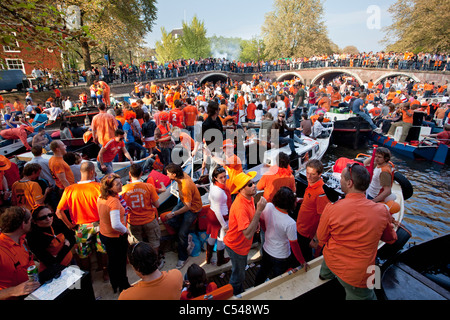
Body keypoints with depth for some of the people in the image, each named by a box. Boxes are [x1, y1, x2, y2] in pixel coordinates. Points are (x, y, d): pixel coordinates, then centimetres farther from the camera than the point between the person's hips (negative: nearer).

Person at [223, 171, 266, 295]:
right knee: (238, 277, 16)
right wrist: (259, 210, -42)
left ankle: (240, 293, 56)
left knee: (240, 270, 31)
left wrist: (256, 223, -10)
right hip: (236, 246, -9)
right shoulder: (240, 206, -37)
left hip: (241, 244, 9)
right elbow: (248, 234, -41)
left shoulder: (249, 197, -8)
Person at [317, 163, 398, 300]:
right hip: (357, 275, -2)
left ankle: (325, 274, 62)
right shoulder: (382, 211, -20)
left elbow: (321, 238, -7)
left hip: (331, 261, 2)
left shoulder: (331, 209, -25)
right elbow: (390, 239, 2)